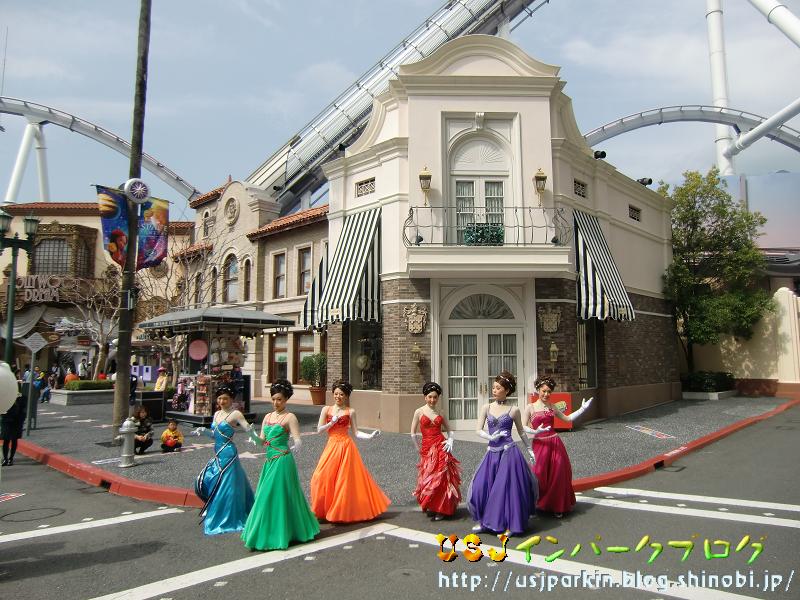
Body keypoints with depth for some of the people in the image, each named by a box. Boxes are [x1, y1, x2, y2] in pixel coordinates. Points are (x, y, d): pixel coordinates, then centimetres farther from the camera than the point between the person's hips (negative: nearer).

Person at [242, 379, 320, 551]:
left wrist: (297, 446, -35)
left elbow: (298, 440, -13)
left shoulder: (290, 417, -7)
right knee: (266, 496, 12)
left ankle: (276, 535, 6)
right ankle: (268, 532, 26)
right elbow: (262, 440, 10)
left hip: (282, 460, -7)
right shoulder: (267, 416, 12)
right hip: (270, 460, 7)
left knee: (276, 495, -5)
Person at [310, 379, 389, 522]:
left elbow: (356, 432, 2)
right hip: (331, 446, 2)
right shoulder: (326, 409, 6)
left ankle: (344, 511, 13)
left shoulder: (350, 412, 3)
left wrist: (370, 436, -13)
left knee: (345, 479, -1)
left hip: (346, 447, -2)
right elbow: (319, 430, 3)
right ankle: (323, 510, 13)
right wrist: (331, 423, -10)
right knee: (323, 478, -4)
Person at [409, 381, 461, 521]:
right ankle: (431, 507, 18)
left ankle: (441, 509, 7)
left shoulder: (440, 414, 9)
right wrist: (419, 448, 6)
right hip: (427, 449, -2)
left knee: (442, 478, -2)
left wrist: (450, 441, 0)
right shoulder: (419, 412, 0)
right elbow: (413, 433, 3)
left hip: (441, 447, 2)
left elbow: (449, 430, 17)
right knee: (428, 479, 2)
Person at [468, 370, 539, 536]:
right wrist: (491, 437, -18)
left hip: (509, 452, -3)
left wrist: (529, 449, 15)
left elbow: (521, 432, 12)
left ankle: (510, 525, 14)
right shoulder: (486, 408, 4)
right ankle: (486, 521, 21)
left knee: (508, 488, -1)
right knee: (482, 486, 2)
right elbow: (479, 430, 0)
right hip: (492, 452, 3)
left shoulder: (513, 410, -1)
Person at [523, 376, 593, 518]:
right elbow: (523, 427, -5)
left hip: (555, 444, 4)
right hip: (540, 444, -4)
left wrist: (582, 409, 14)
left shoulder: (552, 407, 11)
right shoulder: (530, 407, -1)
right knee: (540, 474, -7)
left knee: (557, 474, 4)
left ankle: (557, 507, 17)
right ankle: (537, 504, 13)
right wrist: (536, 431, -22)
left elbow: (568, 418, 20)